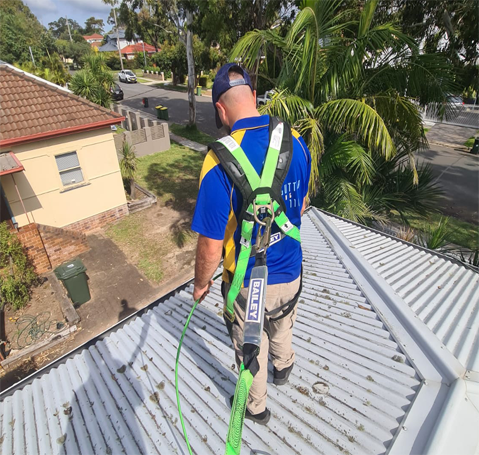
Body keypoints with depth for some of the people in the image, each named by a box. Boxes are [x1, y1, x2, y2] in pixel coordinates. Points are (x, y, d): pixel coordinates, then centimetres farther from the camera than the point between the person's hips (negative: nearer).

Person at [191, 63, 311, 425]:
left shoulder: (220, 160, -27)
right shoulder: (296, 141, -9)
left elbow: (211, 245, -23)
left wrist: (201, 284, -3)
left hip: (247, 282, -5)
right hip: (290, 270, 5)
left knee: (250, 347, 23)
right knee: (282, 327, 34)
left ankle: (256, 406, 51)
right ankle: (283, 367, 66)